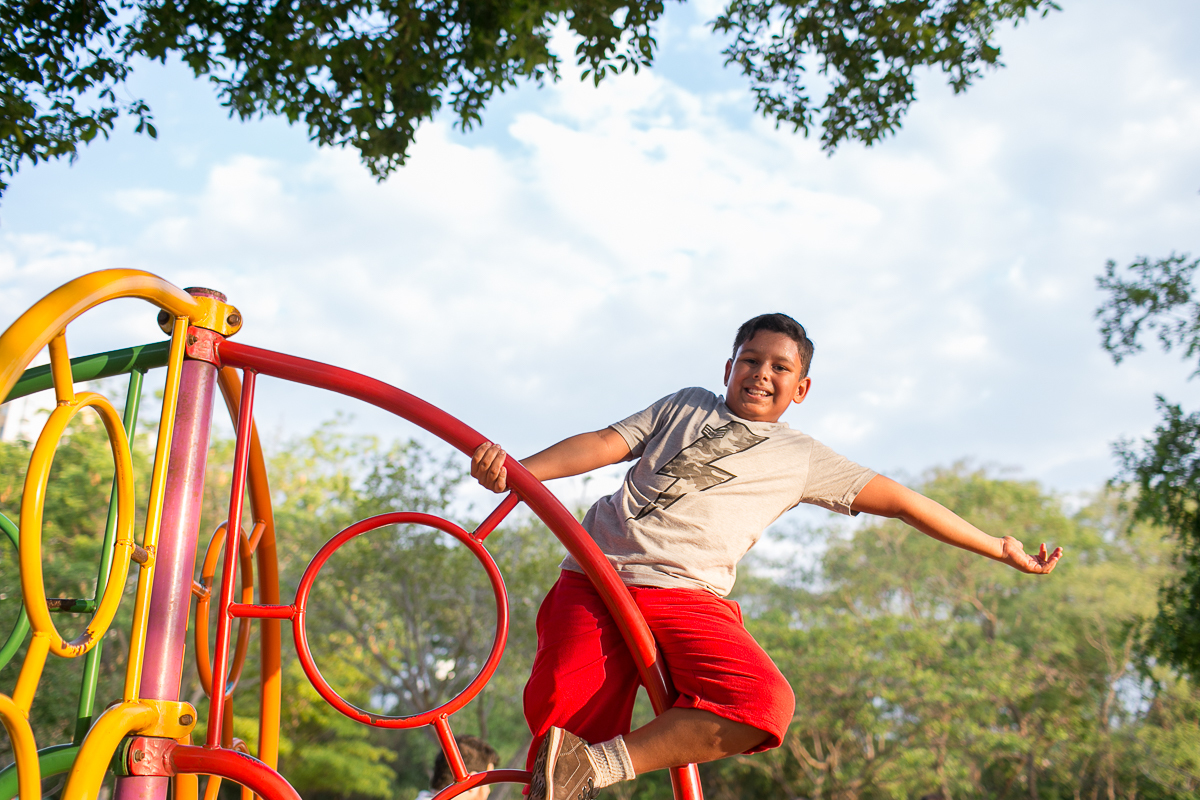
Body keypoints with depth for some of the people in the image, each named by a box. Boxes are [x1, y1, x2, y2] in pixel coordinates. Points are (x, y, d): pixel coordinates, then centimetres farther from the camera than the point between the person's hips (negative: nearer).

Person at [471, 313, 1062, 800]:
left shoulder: (802, 458, 21)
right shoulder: (687, 406, 24)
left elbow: (901, 501, 22)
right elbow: (605, 445, 13)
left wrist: (999, 548, 21)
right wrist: (516, 469, -4)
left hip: (690, 595, 0)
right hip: (596, 579, 0)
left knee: (764, 705, -28)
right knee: (560, 711, -22)